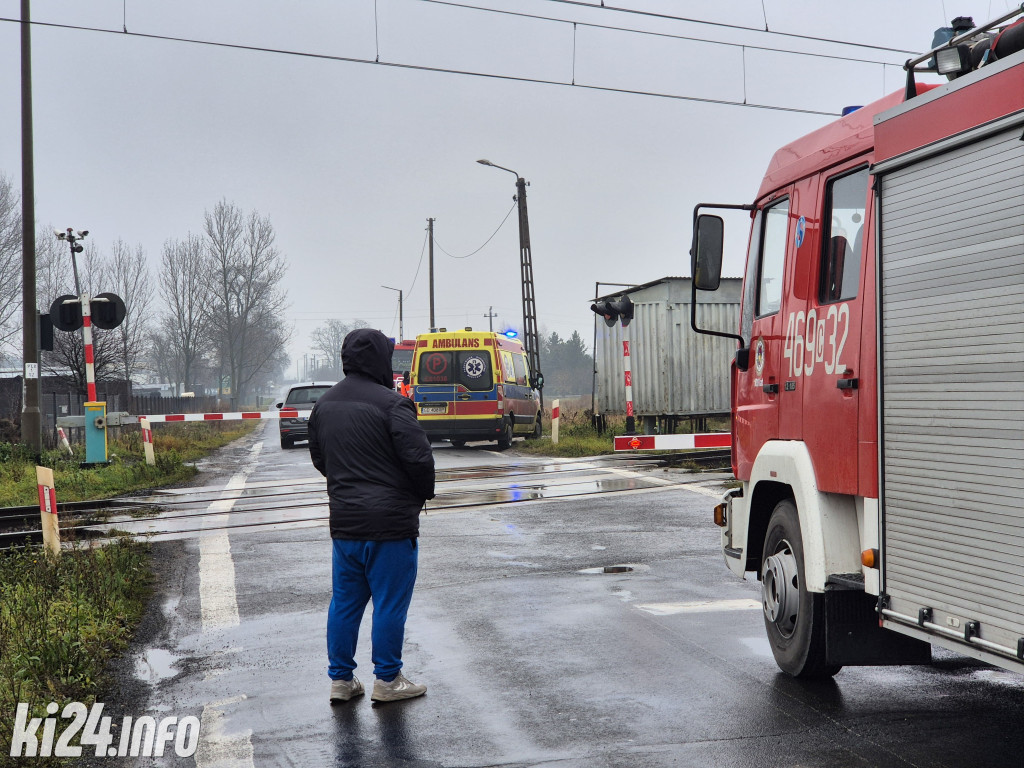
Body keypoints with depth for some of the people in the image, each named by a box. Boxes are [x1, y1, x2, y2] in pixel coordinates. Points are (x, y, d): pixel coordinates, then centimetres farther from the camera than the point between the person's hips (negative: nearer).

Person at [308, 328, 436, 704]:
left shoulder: (324, 405, 9)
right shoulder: (390, 403, -16)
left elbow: (319, 458, 19)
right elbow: (418, 457, -18)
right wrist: (423, 493, -1)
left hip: (343, 521, 7)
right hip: (390, 522, -7)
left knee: (345, 602, 15)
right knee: (390, 603, 4)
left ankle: (341, 679, 21)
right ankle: (387, 680, 12)